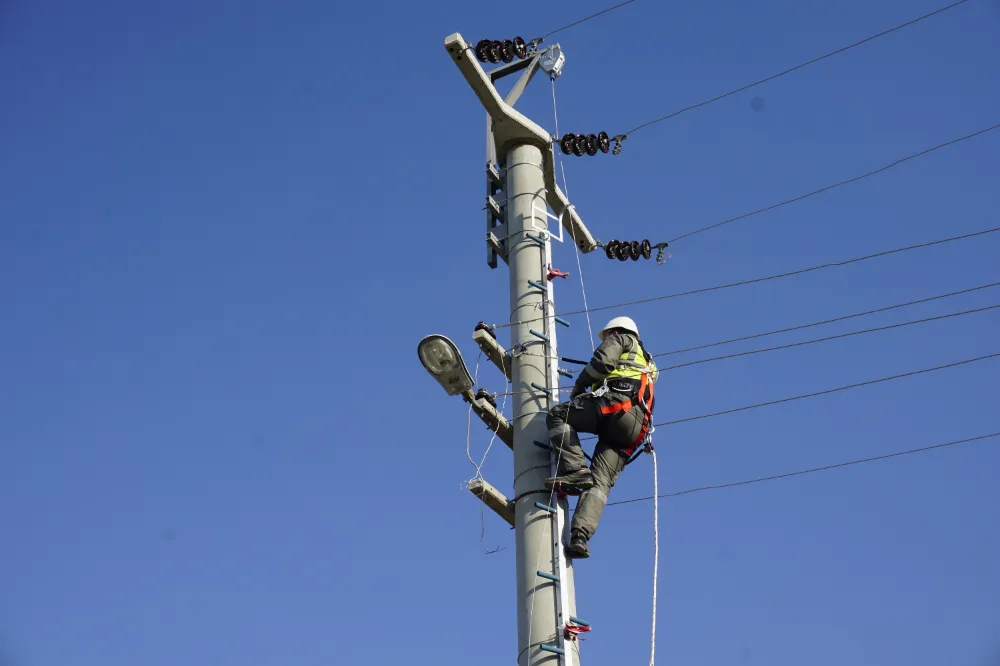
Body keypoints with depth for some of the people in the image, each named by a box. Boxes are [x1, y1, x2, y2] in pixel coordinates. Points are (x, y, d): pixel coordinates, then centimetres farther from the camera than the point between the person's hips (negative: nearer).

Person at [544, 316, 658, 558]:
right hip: (635, 428, 7)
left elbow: (602, 361, 0)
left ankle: (575, 470, -18)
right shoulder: (647, 365, 44)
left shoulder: (621, 339, 21)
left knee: (557, 415, 0)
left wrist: (579, 386, 12)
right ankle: (580, 536, -25)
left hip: (617, 403, -7)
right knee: (600, 482, -5)